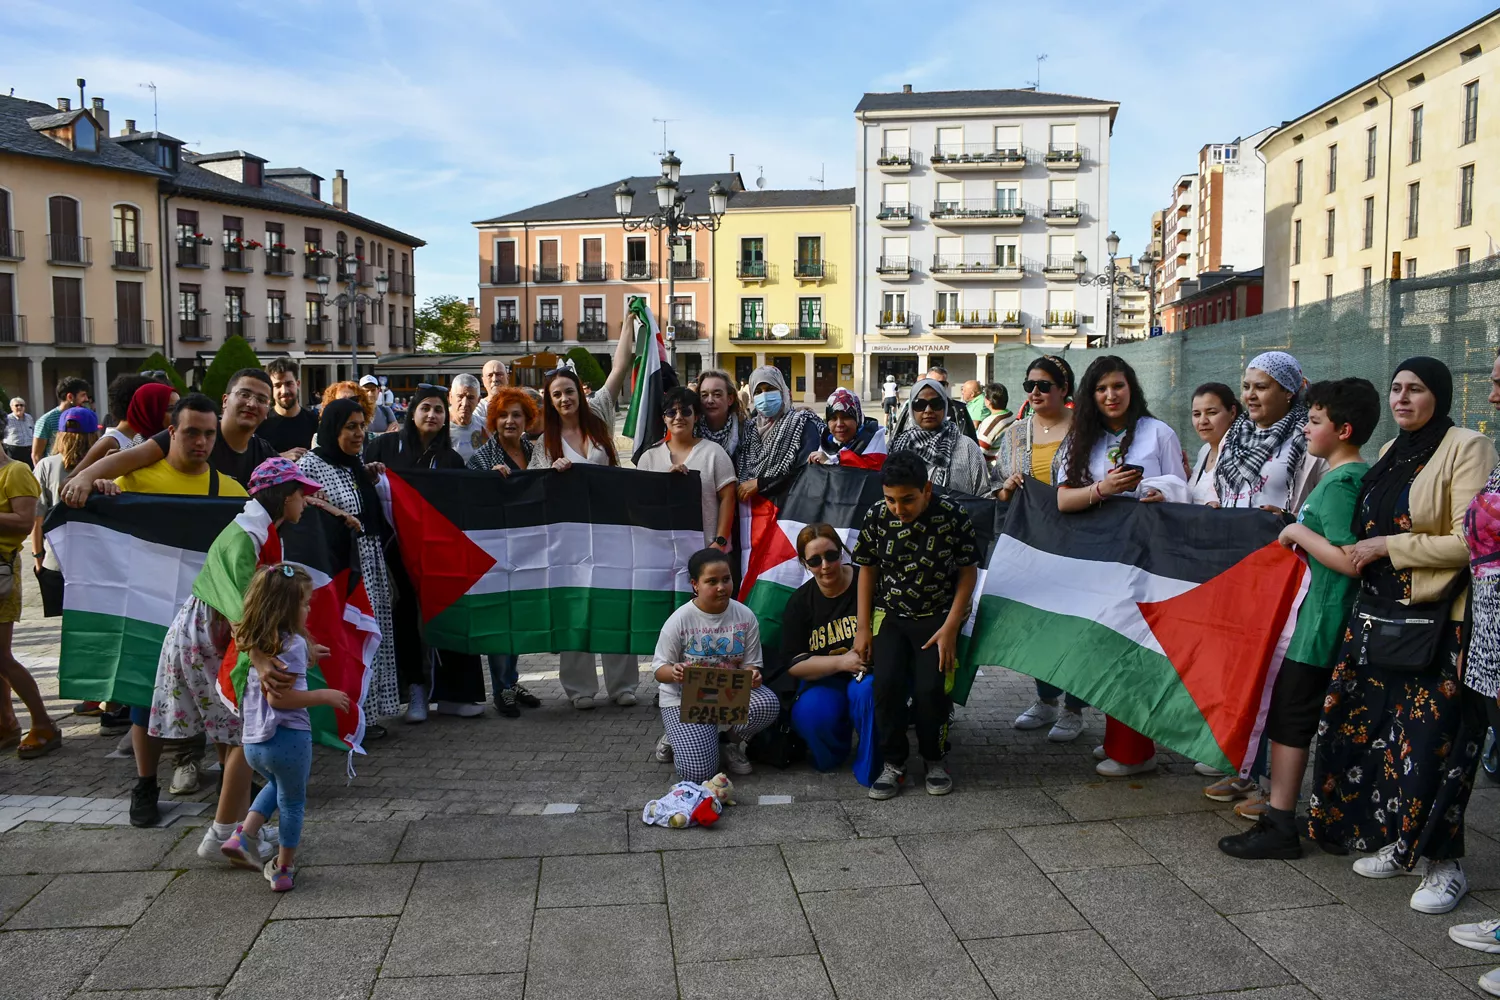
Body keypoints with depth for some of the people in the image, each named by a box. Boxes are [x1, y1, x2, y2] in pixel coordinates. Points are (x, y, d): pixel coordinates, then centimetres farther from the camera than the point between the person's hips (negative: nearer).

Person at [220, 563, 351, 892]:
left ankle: (244, 836, 17)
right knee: (292, 802, 13)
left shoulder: (253, 643, 7)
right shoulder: (293, 643, -17)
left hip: (253, 741, 7)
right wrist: (325, 696, -14)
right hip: (288, 739, -7)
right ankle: (283, 869, 22)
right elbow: (279, 698, -22)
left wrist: (306, 657, 22)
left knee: (277, 785, 33)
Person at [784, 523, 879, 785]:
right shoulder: (800, 602, 0)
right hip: (825, 680, 3)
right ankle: (833, 755, 10)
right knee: (809, 715, -28)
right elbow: (794, 664, -4)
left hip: (872, 673, -2)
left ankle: (871, 771, -14)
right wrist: (841, 662, -19)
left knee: (867, 691, -36)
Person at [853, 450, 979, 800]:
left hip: (938, 617, -1)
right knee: (886, 682, -20)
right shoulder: (877, 517, -9)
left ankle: (936, 758, 9)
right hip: (890, 615, 2)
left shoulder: (953, 517, -14)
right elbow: (867, 570, 4)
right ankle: (893, 763, -1)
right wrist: (863, 627, 1)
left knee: (930, 687, -19)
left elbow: (968, 573, -5)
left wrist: (950, 629, -11)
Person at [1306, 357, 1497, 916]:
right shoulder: (1391, 453, 15)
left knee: (1428, 742, -5)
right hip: (1377, 614, 7)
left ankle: (1444, 862, 10)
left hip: (1435, 623, -7)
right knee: (1372, 727, 9)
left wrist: (1388, 546, -15)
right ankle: (1398, 843, 23)